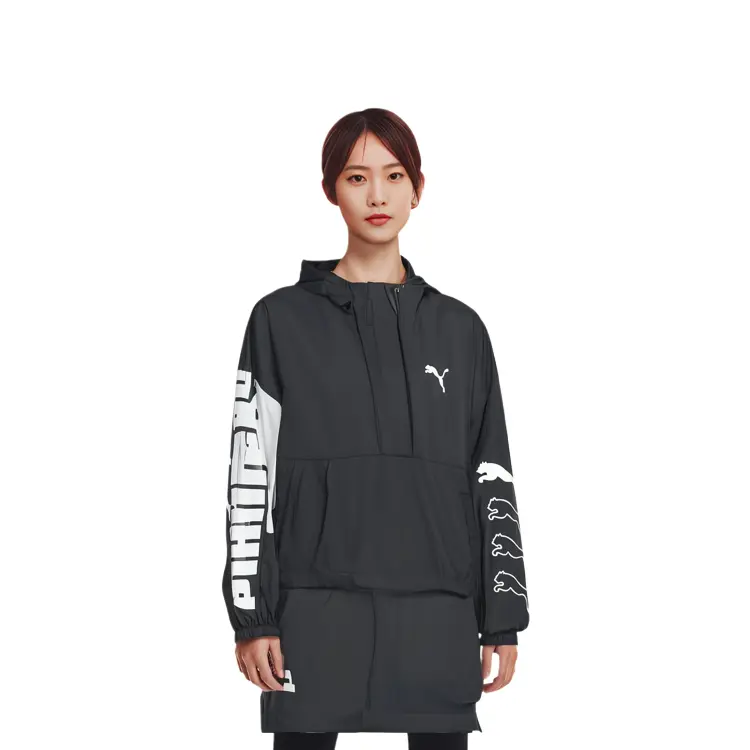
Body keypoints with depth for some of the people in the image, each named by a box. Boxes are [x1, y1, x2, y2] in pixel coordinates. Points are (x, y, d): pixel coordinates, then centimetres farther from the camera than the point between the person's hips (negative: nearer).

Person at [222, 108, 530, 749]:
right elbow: (251, 473, 1)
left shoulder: (460, 329, 12)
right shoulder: (284, 319, 5)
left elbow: (493, 481, 11)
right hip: (318, 611, -2)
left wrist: (503, 618, 5)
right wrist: (252, 616, -5)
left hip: (439, 614, 2)